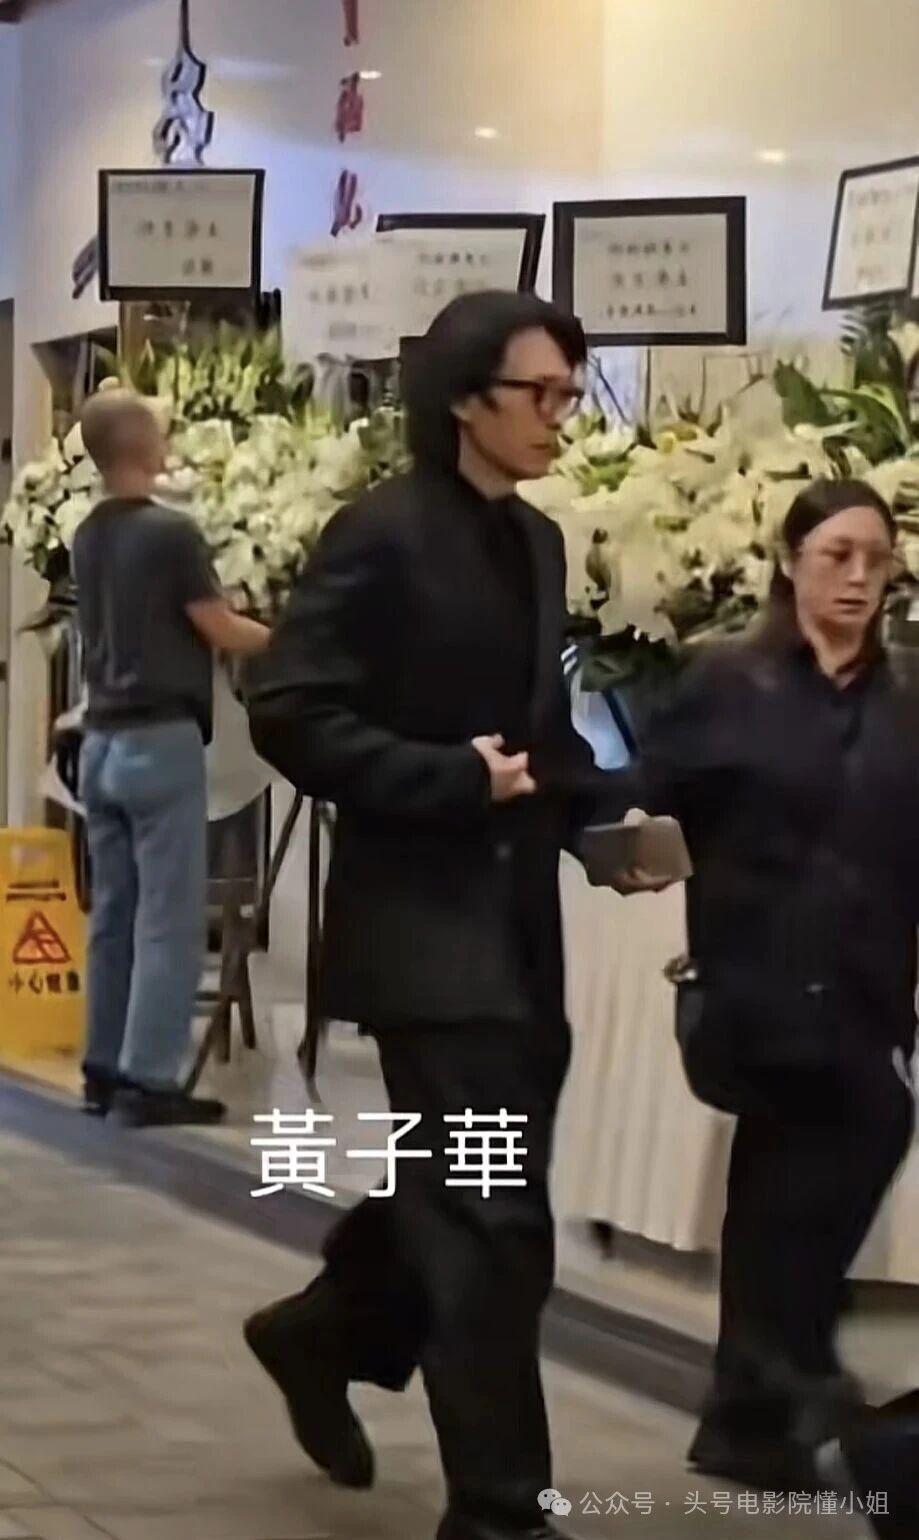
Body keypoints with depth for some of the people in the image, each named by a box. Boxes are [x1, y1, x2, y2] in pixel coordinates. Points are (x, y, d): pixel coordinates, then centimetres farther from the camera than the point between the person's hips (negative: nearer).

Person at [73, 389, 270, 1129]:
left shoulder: (88, 538, 10)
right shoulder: (169, 532, -14)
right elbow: (222, 632, -9)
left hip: (103, 739, 8)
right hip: (160, 739, -8)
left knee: (113, 911, 12)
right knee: (168, 916, -5)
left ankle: (105, 1068, 16)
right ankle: (148, 1079, -7)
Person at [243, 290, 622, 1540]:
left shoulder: (538, 543, 11)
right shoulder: (383, 534, -12)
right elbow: (289, 714, -16)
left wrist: (594, 812, 1)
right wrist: (451, 780, -20)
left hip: (517, 918, 8)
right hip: (425, 920, -8)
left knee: (459, 1193, 16)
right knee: (495, 1217, -7)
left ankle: (328, 1330, 42)